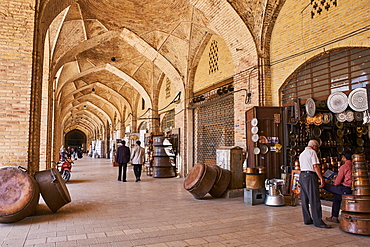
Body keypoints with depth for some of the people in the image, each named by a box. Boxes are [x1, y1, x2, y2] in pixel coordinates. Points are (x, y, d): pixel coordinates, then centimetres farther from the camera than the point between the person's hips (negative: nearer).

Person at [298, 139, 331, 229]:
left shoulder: (302, 154, 21)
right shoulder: (312, 152, -4)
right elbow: (315, 166, -13)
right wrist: (321, 179, -11)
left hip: (302, 175, 9)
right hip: (310, 175, -9)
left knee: (304, 199, 9)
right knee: (314, 200, -6)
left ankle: (307, 219, 15)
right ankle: (318, 222, -5)